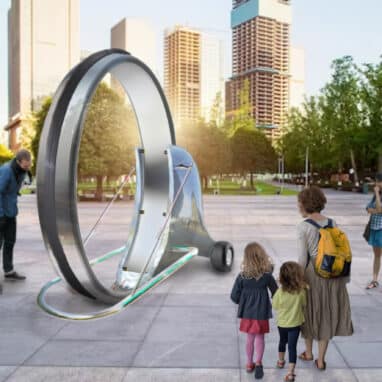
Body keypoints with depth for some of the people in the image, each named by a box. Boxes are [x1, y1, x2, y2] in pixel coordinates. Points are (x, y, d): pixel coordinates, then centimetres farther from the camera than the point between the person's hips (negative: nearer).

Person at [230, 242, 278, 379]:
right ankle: (258, 362, -3)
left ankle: (249, 364, 28)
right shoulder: (267, 275, -15)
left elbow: (234, 296, -8)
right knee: (260, 337, 13)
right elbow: (276, 294, -3)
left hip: (247, 312, 1)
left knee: (250, 338, 17)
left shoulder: (242, 276, -15)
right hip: (262, 313, -1)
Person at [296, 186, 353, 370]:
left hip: (312, 272, -4)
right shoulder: (333, 223, 0)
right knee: (326, 315, 15)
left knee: (309, 312, 17)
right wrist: (345, 276, 12)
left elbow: (302, 258, -14)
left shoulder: (303, 226, -14)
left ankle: (308, 352, 36)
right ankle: (321, 360, 24)